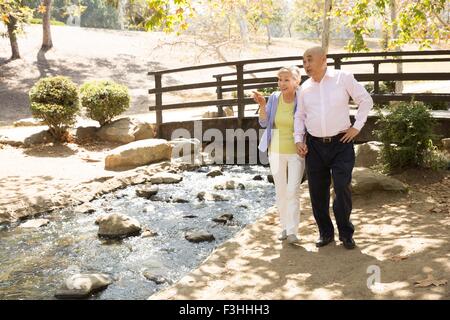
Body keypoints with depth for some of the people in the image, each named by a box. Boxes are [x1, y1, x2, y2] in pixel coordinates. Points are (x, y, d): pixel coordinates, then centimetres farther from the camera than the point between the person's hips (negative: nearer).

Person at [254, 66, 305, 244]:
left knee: (293, 192, -7)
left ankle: (292, 231, -2)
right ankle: (284, 226, 24)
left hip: (296, 152, -3)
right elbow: (264, 123, -4)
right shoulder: (274, 98, -3)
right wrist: (262, 105, -18)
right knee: (280, 191, 10)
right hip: (276, 152, 3)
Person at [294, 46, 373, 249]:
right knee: (317, 192, 6)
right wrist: (298, 139, 3)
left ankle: (346, 233, 11)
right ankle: (325, 233, 21)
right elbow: (300, 116, 15)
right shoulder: (304, 88, 7)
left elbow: (366, 100, 3)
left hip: (341, 143, -3)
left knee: (342, 189, -7)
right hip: (314, 145, 4)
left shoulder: (343, 78, -4)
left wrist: (357, 127, -1)